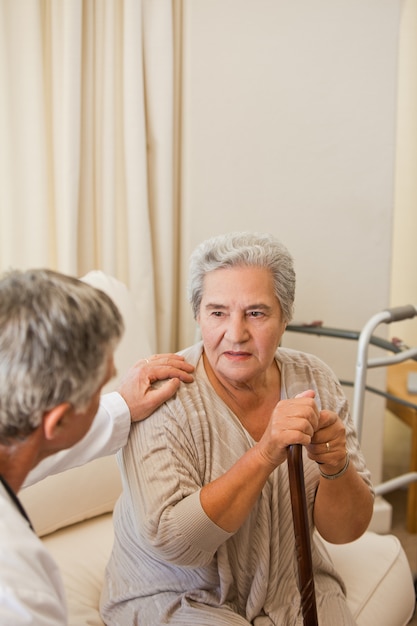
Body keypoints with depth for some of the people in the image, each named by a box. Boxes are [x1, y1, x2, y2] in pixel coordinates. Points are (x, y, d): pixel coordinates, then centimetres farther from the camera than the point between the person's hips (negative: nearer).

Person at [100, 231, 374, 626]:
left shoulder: (313, 383, -7)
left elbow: (345, 531, -4)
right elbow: (170, 543, -26)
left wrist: (336, 468, -25)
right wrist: (265, 455, -34)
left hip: (290, 585, 4)